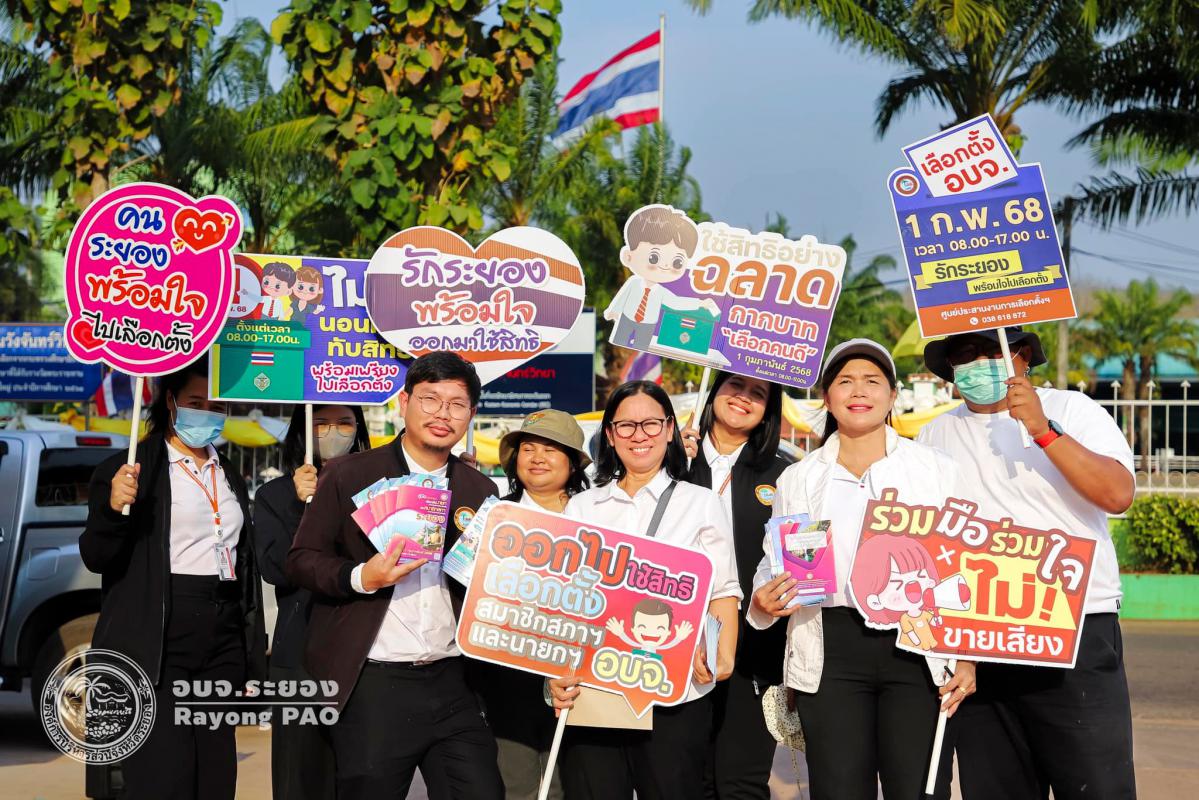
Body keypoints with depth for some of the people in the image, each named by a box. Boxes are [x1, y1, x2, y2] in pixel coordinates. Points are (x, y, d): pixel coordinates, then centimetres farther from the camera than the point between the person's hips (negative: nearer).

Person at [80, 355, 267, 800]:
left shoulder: (230, 479, 19)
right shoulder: (130, 470, -1)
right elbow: (96, 558, -6)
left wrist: (252, 663, 17)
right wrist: (114, 508, -26)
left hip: (221, 646, 6)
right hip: (156, 647, -6)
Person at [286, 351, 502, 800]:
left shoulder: (480, 492, 12)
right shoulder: (348, 476, 2)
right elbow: (301, 561, 0)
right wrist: (361, 577, -17)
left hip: (454, 683, 3)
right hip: (373, 686, -3)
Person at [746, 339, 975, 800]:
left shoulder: (935, 468, 8)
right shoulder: (798, 478, 13)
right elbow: (776, 566, 18)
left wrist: (968, 657, -3)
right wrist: (763, 602, -5)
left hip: (916, 649, -1)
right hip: (832, 655, 2)